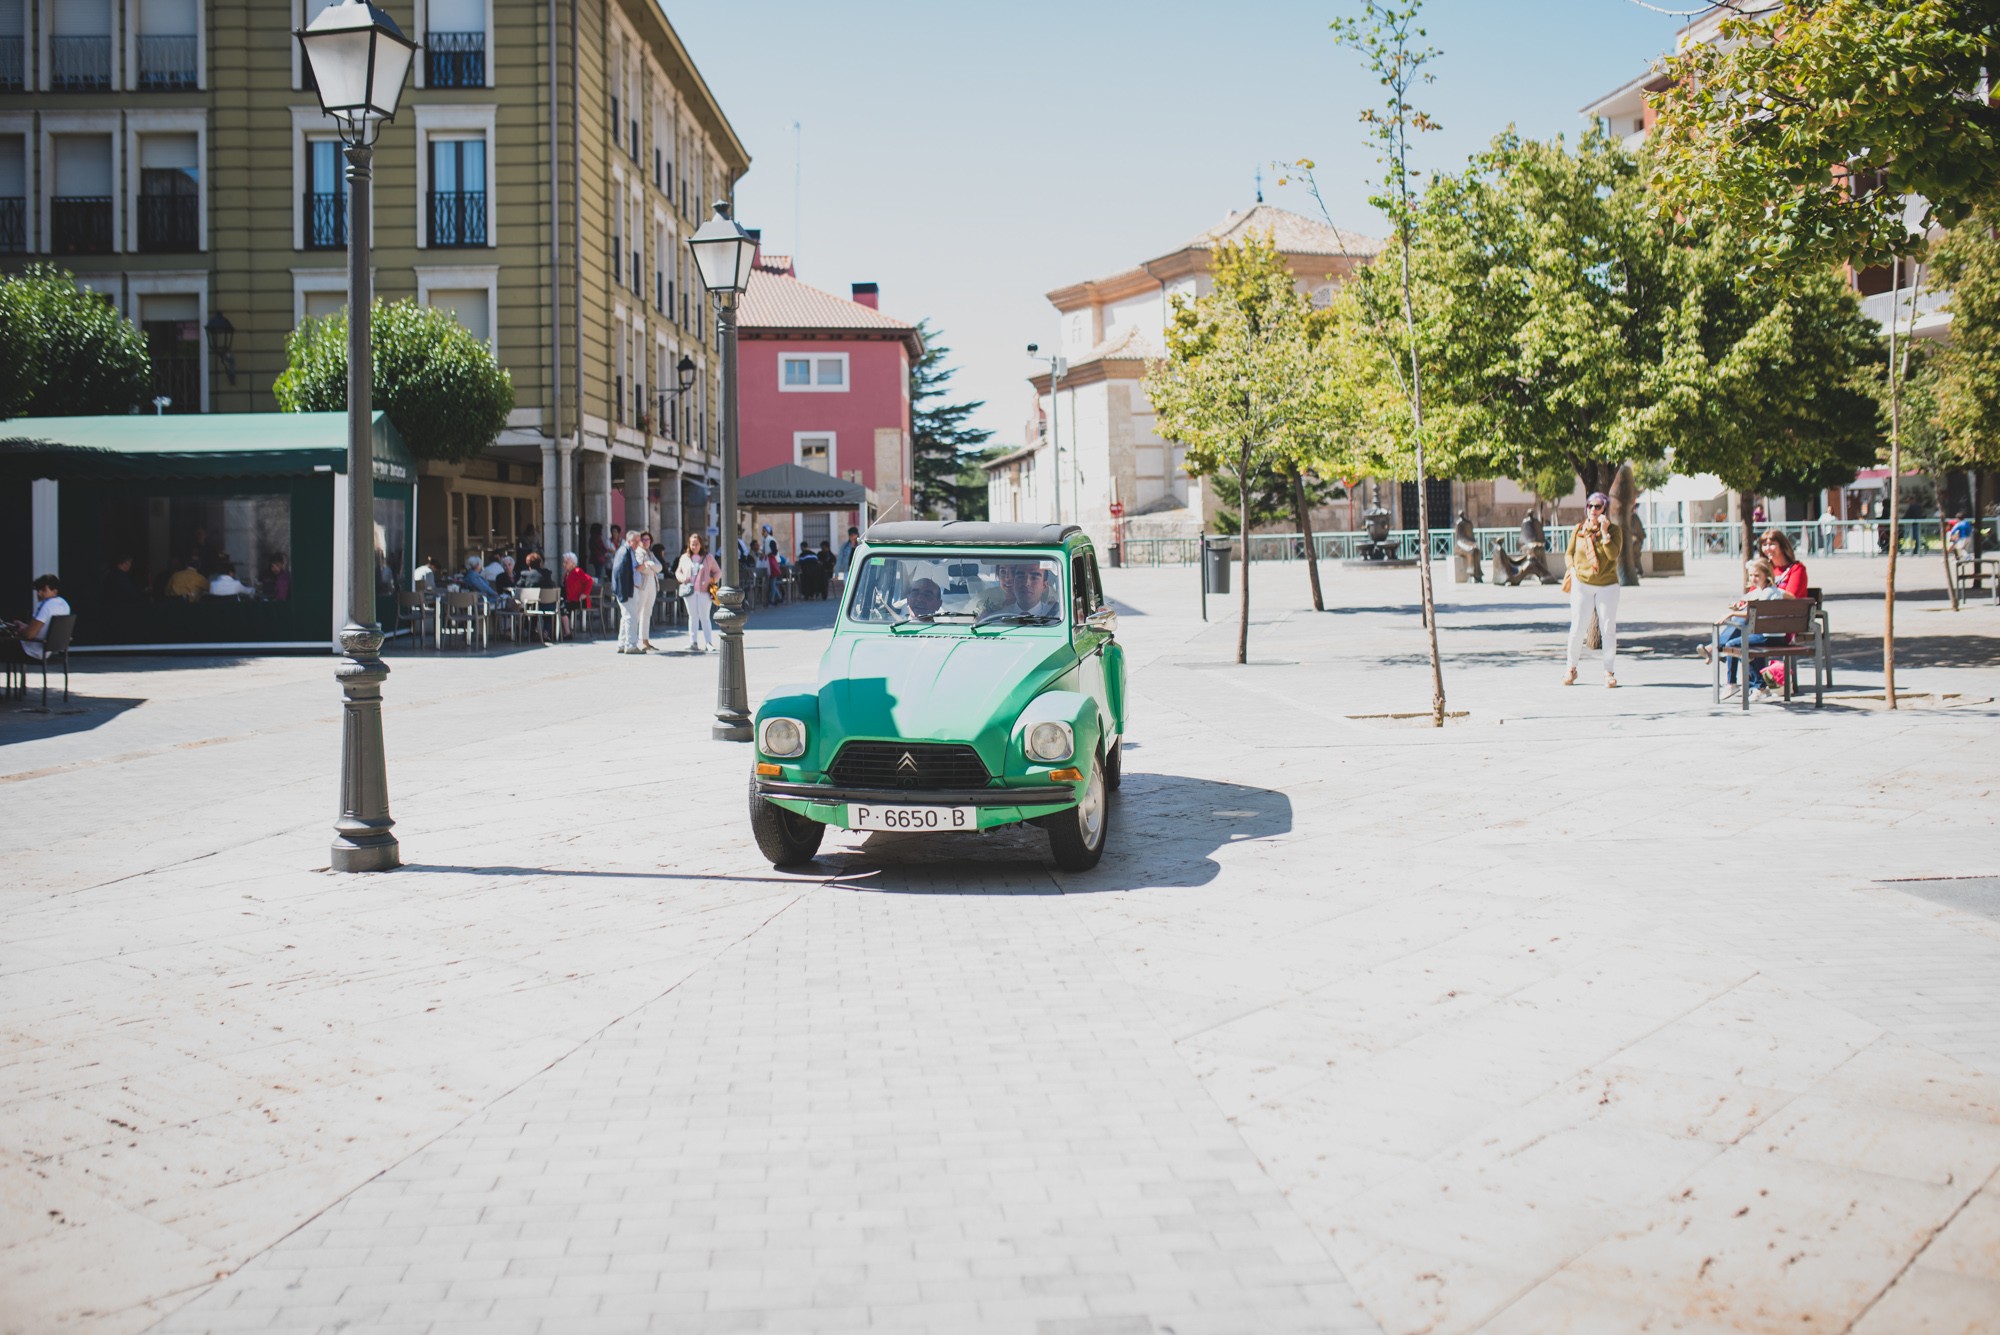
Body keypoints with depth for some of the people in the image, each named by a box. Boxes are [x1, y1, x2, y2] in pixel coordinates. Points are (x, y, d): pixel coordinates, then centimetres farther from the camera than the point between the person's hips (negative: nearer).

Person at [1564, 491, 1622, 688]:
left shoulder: (1613, 530, -2)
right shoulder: (1578, 530, 5)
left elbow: (1613, 554, -16)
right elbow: (1570, 553, 14)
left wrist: (1604, 531, -19)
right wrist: (1572, 570, -3)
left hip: (1607, 585, -1)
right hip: (1582, 584, 1)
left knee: (1608, 629, 1)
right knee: (1577, 628, -1)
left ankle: (1609, 672, 8)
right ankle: (1571, 669, 12)